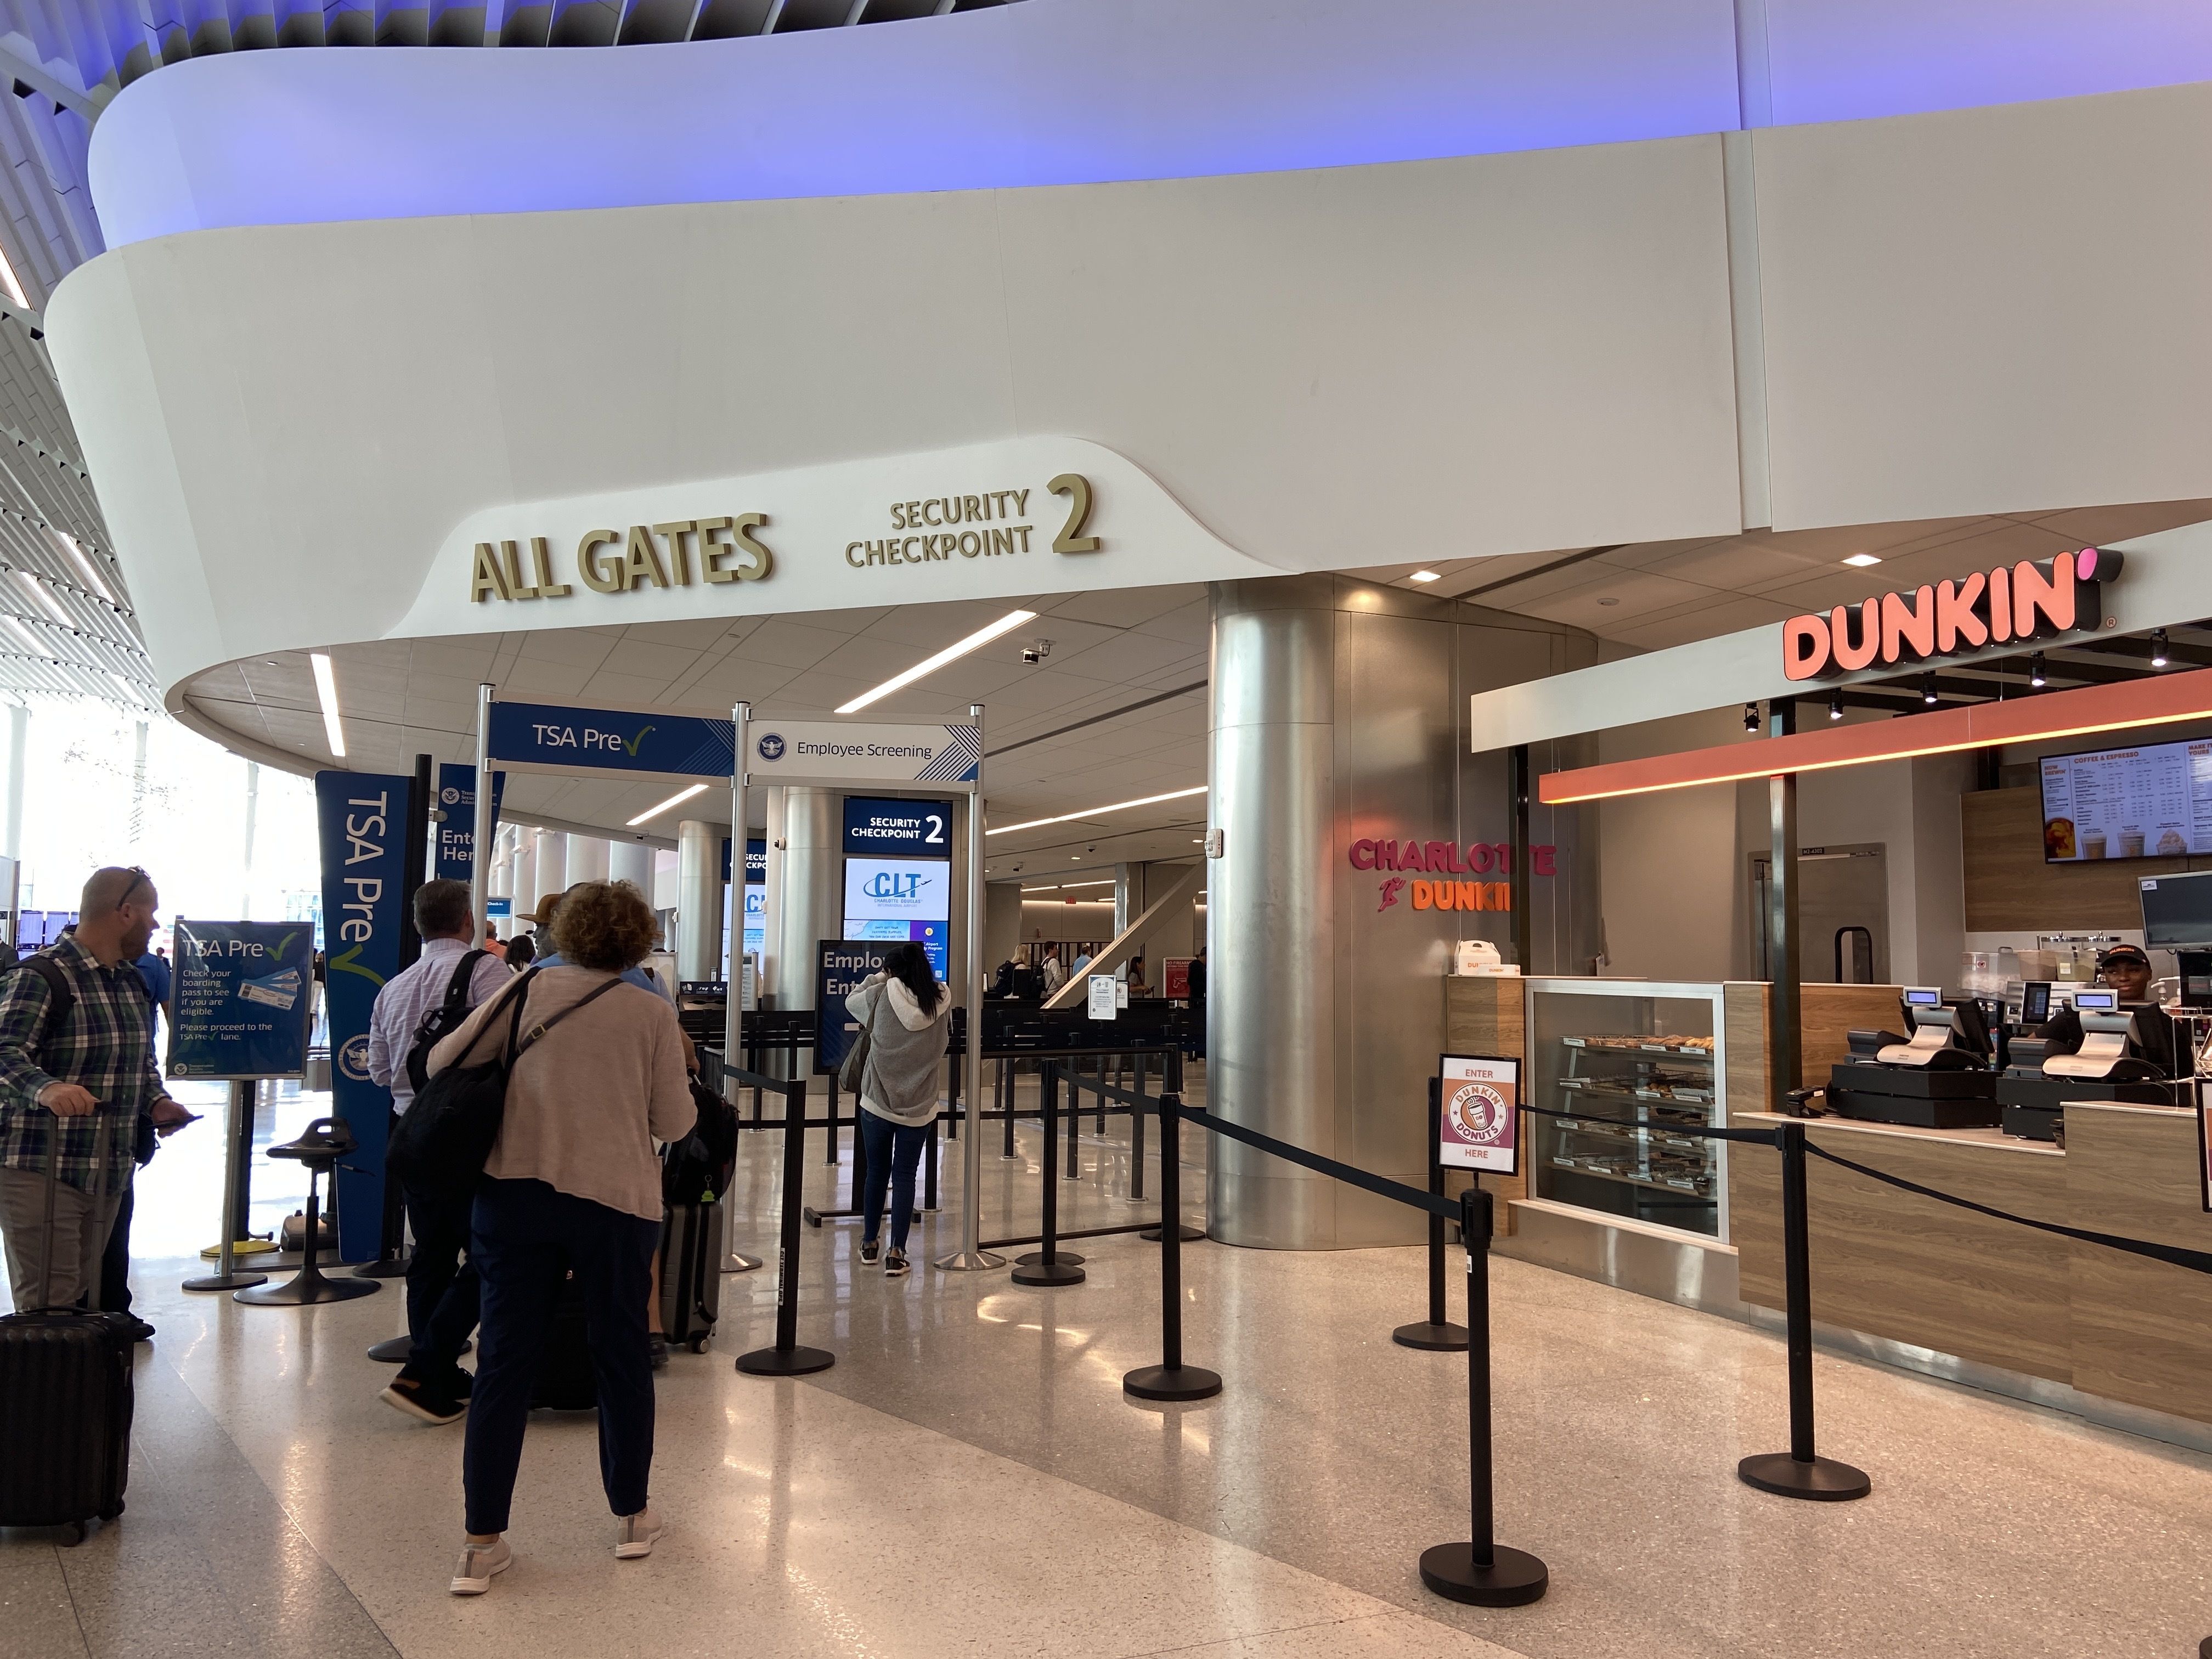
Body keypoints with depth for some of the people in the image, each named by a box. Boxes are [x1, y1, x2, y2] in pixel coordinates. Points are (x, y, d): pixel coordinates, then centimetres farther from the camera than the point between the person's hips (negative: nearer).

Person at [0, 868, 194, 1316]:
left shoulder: (132, 982, 14)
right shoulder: (41, 976, -11)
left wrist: (156, 1102, 4)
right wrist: (46, 1089, -43)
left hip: (110, 1174, 8)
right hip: (42, 1172, -8)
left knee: (83, 1301, 13)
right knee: (47, 1306, -7)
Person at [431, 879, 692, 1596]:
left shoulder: (528, 988, 1)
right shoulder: (652, 1012, -4)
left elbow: (443, 1061, 5)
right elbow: (675, 1122, -1)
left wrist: (509, 1074, 25)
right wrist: (678, 1071, 17)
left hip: (513, 1194, 2)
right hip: (613, 1200, -1)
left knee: (504, 1362, 9)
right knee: (620, 1355, 14)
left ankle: (483, 1542, 13)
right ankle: (632, 1515, 28)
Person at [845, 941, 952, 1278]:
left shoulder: (882, 996, -11)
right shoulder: (942, 1001, -5)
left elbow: (851, 1001, 8)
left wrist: (877, 978, 20)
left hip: (877, 1102, 0)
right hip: (919, 1107, 0)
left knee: (877, 1172, 15)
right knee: (905, 1176, 7)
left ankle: (870, 1243, 30)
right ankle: (896, 1253, 4)